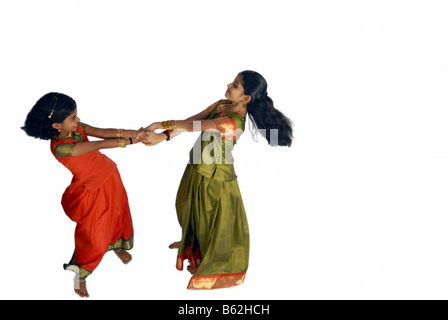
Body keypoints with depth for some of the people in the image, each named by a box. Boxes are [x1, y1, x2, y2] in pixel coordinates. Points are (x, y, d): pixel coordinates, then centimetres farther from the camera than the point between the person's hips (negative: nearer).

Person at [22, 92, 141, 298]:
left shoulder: (76, 127, -11)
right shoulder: (59, 147, -32)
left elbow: (101, 132, -21)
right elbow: (99, 145, -31)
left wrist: (124, 132, -38)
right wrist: (127, 141, -27)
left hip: (109, 176, 7)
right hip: (92, 190, -7)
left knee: (117, 213, 27)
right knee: (93, 236, 5)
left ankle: (117, 245, 58)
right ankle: (80, 275, 30)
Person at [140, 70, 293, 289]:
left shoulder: (233, 123, -33)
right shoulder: (222, 104, -7)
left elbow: (192, 126, -30)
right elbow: (190, 121, -10)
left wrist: (160, 124, -22)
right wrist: (162, 136, -20)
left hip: (213, 176, -8)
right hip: (197, 168, 9)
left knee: (209, 217, 14)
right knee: (189, 206, 29)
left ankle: (207, 261, 39)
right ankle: (192, 242, 58)